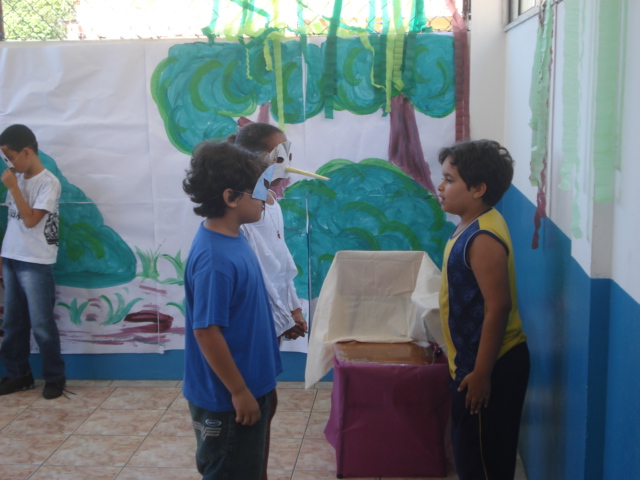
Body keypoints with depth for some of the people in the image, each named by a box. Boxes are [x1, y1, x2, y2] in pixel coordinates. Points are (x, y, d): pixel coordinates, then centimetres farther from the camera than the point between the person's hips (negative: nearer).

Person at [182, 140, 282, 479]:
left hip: (250, 383, 9)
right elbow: (206, 332, -26)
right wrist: (239, 391, -20)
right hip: (227, 397, -9)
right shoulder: (214, 259, -28)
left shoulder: (232, 236, 1)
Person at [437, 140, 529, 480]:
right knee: (468, 447, 21)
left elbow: (498, 307, -25)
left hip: (490, 367, -10)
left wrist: (480, 373, -22)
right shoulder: (471, 226, 7)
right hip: (471, 359, 10)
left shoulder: (483, 238, -23)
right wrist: (453, 347, 23)